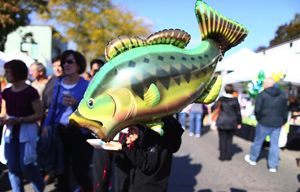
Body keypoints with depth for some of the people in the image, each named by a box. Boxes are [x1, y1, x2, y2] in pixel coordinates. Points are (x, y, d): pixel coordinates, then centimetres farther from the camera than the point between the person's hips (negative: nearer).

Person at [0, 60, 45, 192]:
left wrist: (19, 120, -21)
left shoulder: (31, 92, -12)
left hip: (26, 132, -5)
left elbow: (39, 115, -12)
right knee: (13, 167, 5)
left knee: (26, 165, -5)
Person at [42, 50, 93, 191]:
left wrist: (76, 103, -25)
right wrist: (47, 124, 5)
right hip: (60, 131, 4)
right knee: (61, 171, 13)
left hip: (79, 132, -4)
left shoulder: (86, 85, -7)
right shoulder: (58, 83, 6)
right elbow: (53, 106, 14)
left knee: (80, 171, 2)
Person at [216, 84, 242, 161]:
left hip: (222, 122, -1)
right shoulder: (235, 100, -8)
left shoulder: (221, 99, -8)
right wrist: (239, 123, 6)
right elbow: (238, 112, -4)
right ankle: (228, 156, 17)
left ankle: (222, 156, 11)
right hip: (232, 123, 1)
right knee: (229, 139, 12)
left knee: (222, 139, 6)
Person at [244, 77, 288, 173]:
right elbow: (285, 110, 8)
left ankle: (252, 159, 30)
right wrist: (283, 121, 17)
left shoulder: (262, 95, -12)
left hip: (264, 123, -4)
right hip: (277, 124, 4)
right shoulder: (282, 95, 5)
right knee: (274, 144, 9)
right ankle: (273, 165, 12)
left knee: (258, 141, 13)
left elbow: (257, 110, -15)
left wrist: (259, 119, 2)